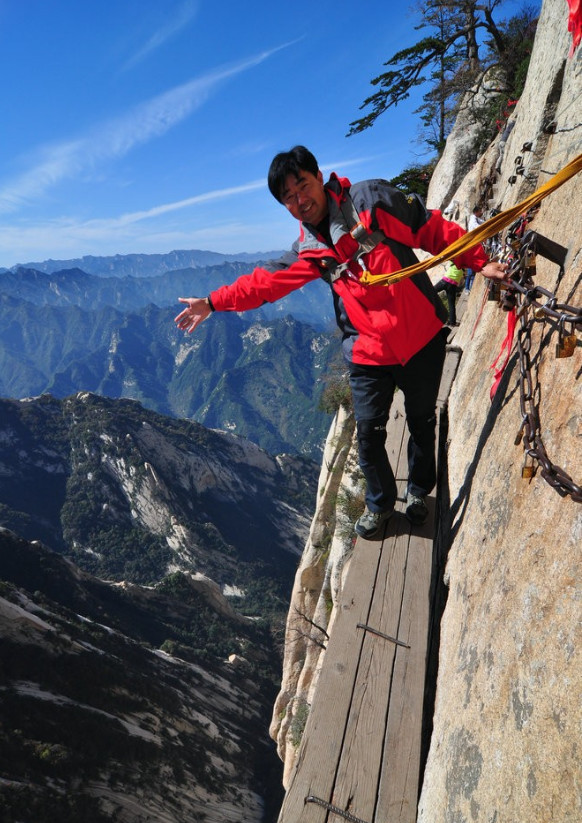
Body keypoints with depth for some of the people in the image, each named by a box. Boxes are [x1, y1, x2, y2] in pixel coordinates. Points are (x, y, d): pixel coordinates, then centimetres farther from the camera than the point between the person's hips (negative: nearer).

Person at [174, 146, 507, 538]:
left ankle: (419, 490, 41)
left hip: (421, 340, -2)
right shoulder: (309, 250, 6)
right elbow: (266, 281, 9)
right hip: (369, 353, 3)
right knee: (369, 433, 6)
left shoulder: (372, 199, -6)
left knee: (423, 422, 14)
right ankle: (379, 503, 33)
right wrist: (214, 302, 7)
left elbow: (433, 229, -4)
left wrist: (479, 261, -8)